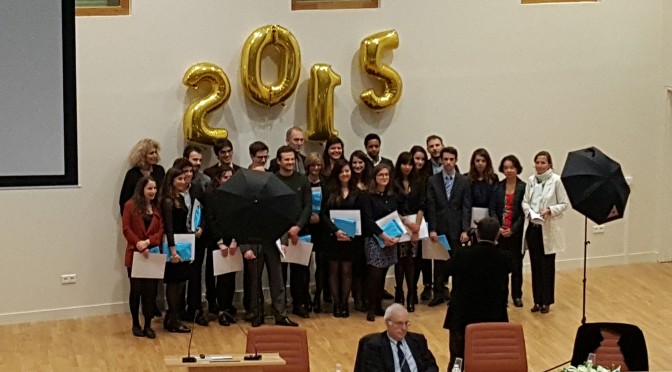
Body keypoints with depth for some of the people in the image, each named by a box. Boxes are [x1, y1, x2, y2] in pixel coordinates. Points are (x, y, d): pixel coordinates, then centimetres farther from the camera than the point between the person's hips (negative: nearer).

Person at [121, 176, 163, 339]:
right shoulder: (130, 205, -3)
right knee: (136, 290, 5)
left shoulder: (157, 208, 9)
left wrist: (148, 241, -14)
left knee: (151, 291, 2)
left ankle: (148, 325, 10)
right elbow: (126, 229, -8)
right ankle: (136, 324, 16)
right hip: (135, 255, -3)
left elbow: (161, 230, 3)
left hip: (153, 255, 3)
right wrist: (139, 245, -18)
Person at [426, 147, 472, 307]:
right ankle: (439, 293, 15)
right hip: (439, 228, 1)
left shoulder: (464, 181, 2)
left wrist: (465, 230, -9)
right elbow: (431, 207, 0)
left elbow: (466, 207, -2)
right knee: (439, 262, 6)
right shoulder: (433, 181, 3)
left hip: (456, 228, -1)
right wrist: (432, 229, -7)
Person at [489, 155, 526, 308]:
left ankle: (517, 295, 15)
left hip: (517, 232, -2)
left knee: (516, 265, 5)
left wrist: (513, 229, -12)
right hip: (499, 233, 2)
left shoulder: (523, 187, -3)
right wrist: (498, 228, -10)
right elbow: (492, 209, 3)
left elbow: (524, 211, -6)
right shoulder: (498, 187, 6)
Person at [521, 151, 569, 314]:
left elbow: (564, 203, -7)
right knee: (535, 264, 9)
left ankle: (546, 301, 13)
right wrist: (529, 212, -9)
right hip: (532, 227, 4)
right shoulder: (531, 180, 6)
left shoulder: (556, 180, -9)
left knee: (547, 265, 3)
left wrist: (550, 211, -21)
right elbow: (525, 201, 10)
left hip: (549, 229, -4)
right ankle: (537, 300, 18)